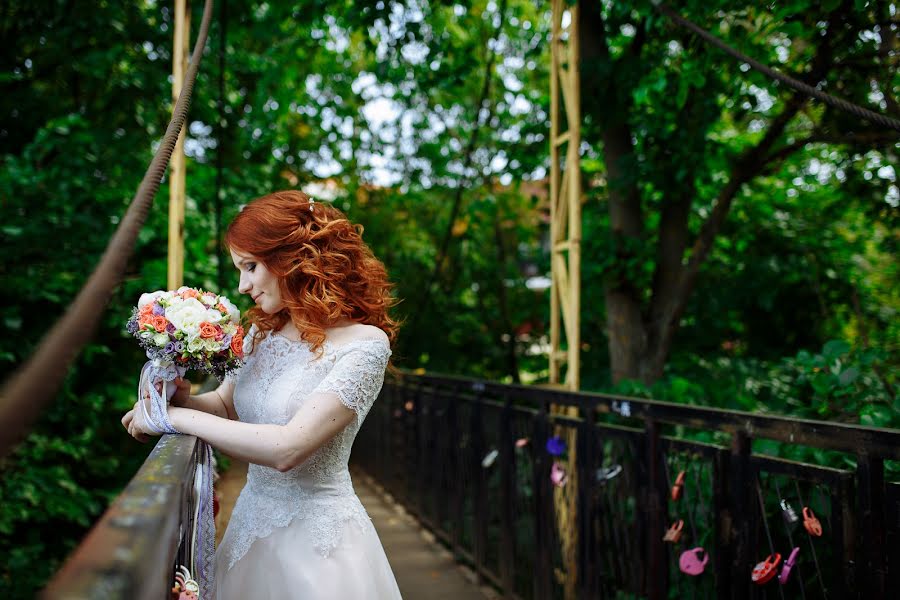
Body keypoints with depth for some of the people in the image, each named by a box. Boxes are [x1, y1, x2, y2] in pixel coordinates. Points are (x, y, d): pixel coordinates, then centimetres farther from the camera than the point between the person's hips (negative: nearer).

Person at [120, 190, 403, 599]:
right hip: (252, 520, 6)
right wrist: (179, 397, -10)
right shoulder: (262, 331, 3)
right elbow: (225, 405, 12)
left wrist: (177, 417, -20)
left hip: (316, 533, -6)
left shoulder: (363, 343, -19)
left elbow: (287, 449, -27)